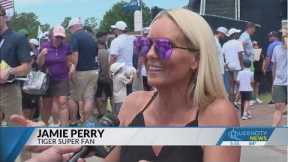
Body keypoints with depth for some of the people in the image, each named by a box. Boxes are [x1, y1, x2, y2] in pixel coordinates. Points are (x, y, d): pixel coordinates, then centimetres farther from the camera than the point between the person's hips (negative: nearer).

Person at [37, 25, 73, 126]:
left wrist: (71, 69, -13)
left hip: (62, 79, 0)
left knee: (63, 103, -10)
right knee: (46, 104, 8)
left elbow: (69, 63, 8)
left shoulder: (66, 47, -1)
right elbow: (39, 64, -2)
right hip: (48, 80, 0)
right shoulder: (45, 46, -3)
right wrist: (42, 55, -21)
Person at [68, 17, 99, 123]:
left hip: (81, 71, -6)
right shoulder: (90, 36, 14)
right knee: (89, 98, 3)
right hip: (94, 70, 6)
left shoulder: (75, 36, -8)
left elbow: (75, 55, -18)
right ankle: (88, 121, 2)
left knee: (78, 98, 7)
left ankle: (82, 119, 9)